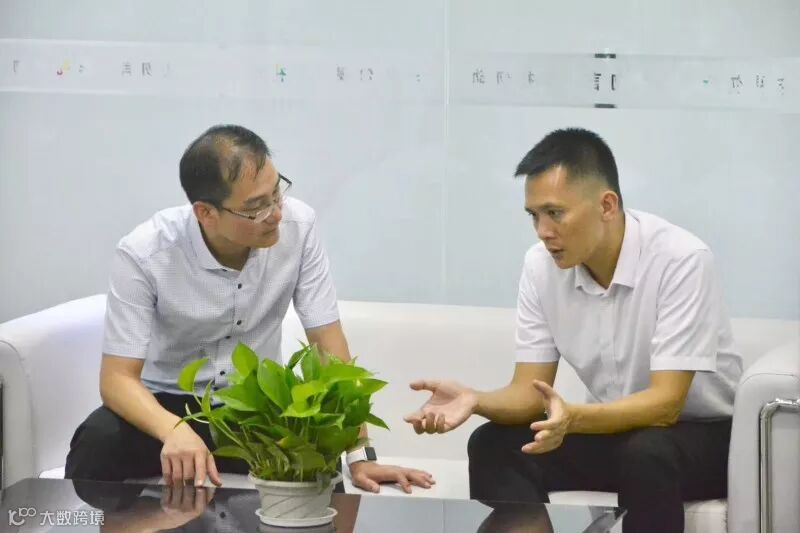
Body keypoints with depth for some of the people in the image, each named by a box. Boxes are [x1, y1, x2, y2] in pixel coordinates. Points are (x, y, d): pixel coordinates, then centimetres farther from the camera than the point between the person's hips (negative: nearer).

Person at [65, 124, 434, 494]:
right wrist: (175, 430, -47)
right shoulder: (143, 254, -23)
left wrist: (359, 456, -22)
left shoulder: (297, 226, -16)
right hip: (167, 404, -2)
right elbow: (117, 377, -24)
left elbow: (328, 343, -13)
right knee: (98, 444, -33)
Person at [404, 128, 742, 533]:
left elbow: (665, 404, -29)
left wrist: (573, 418, -47)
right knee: (493, 447, -15)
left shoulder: (681, 260, -26)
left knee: (645, 454, -36)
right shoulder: (540, 266, -10)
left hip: (705, 434, -5)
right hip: (616, 427, 5)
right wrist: (476, 401, -30)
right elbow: (529, 392, -7)